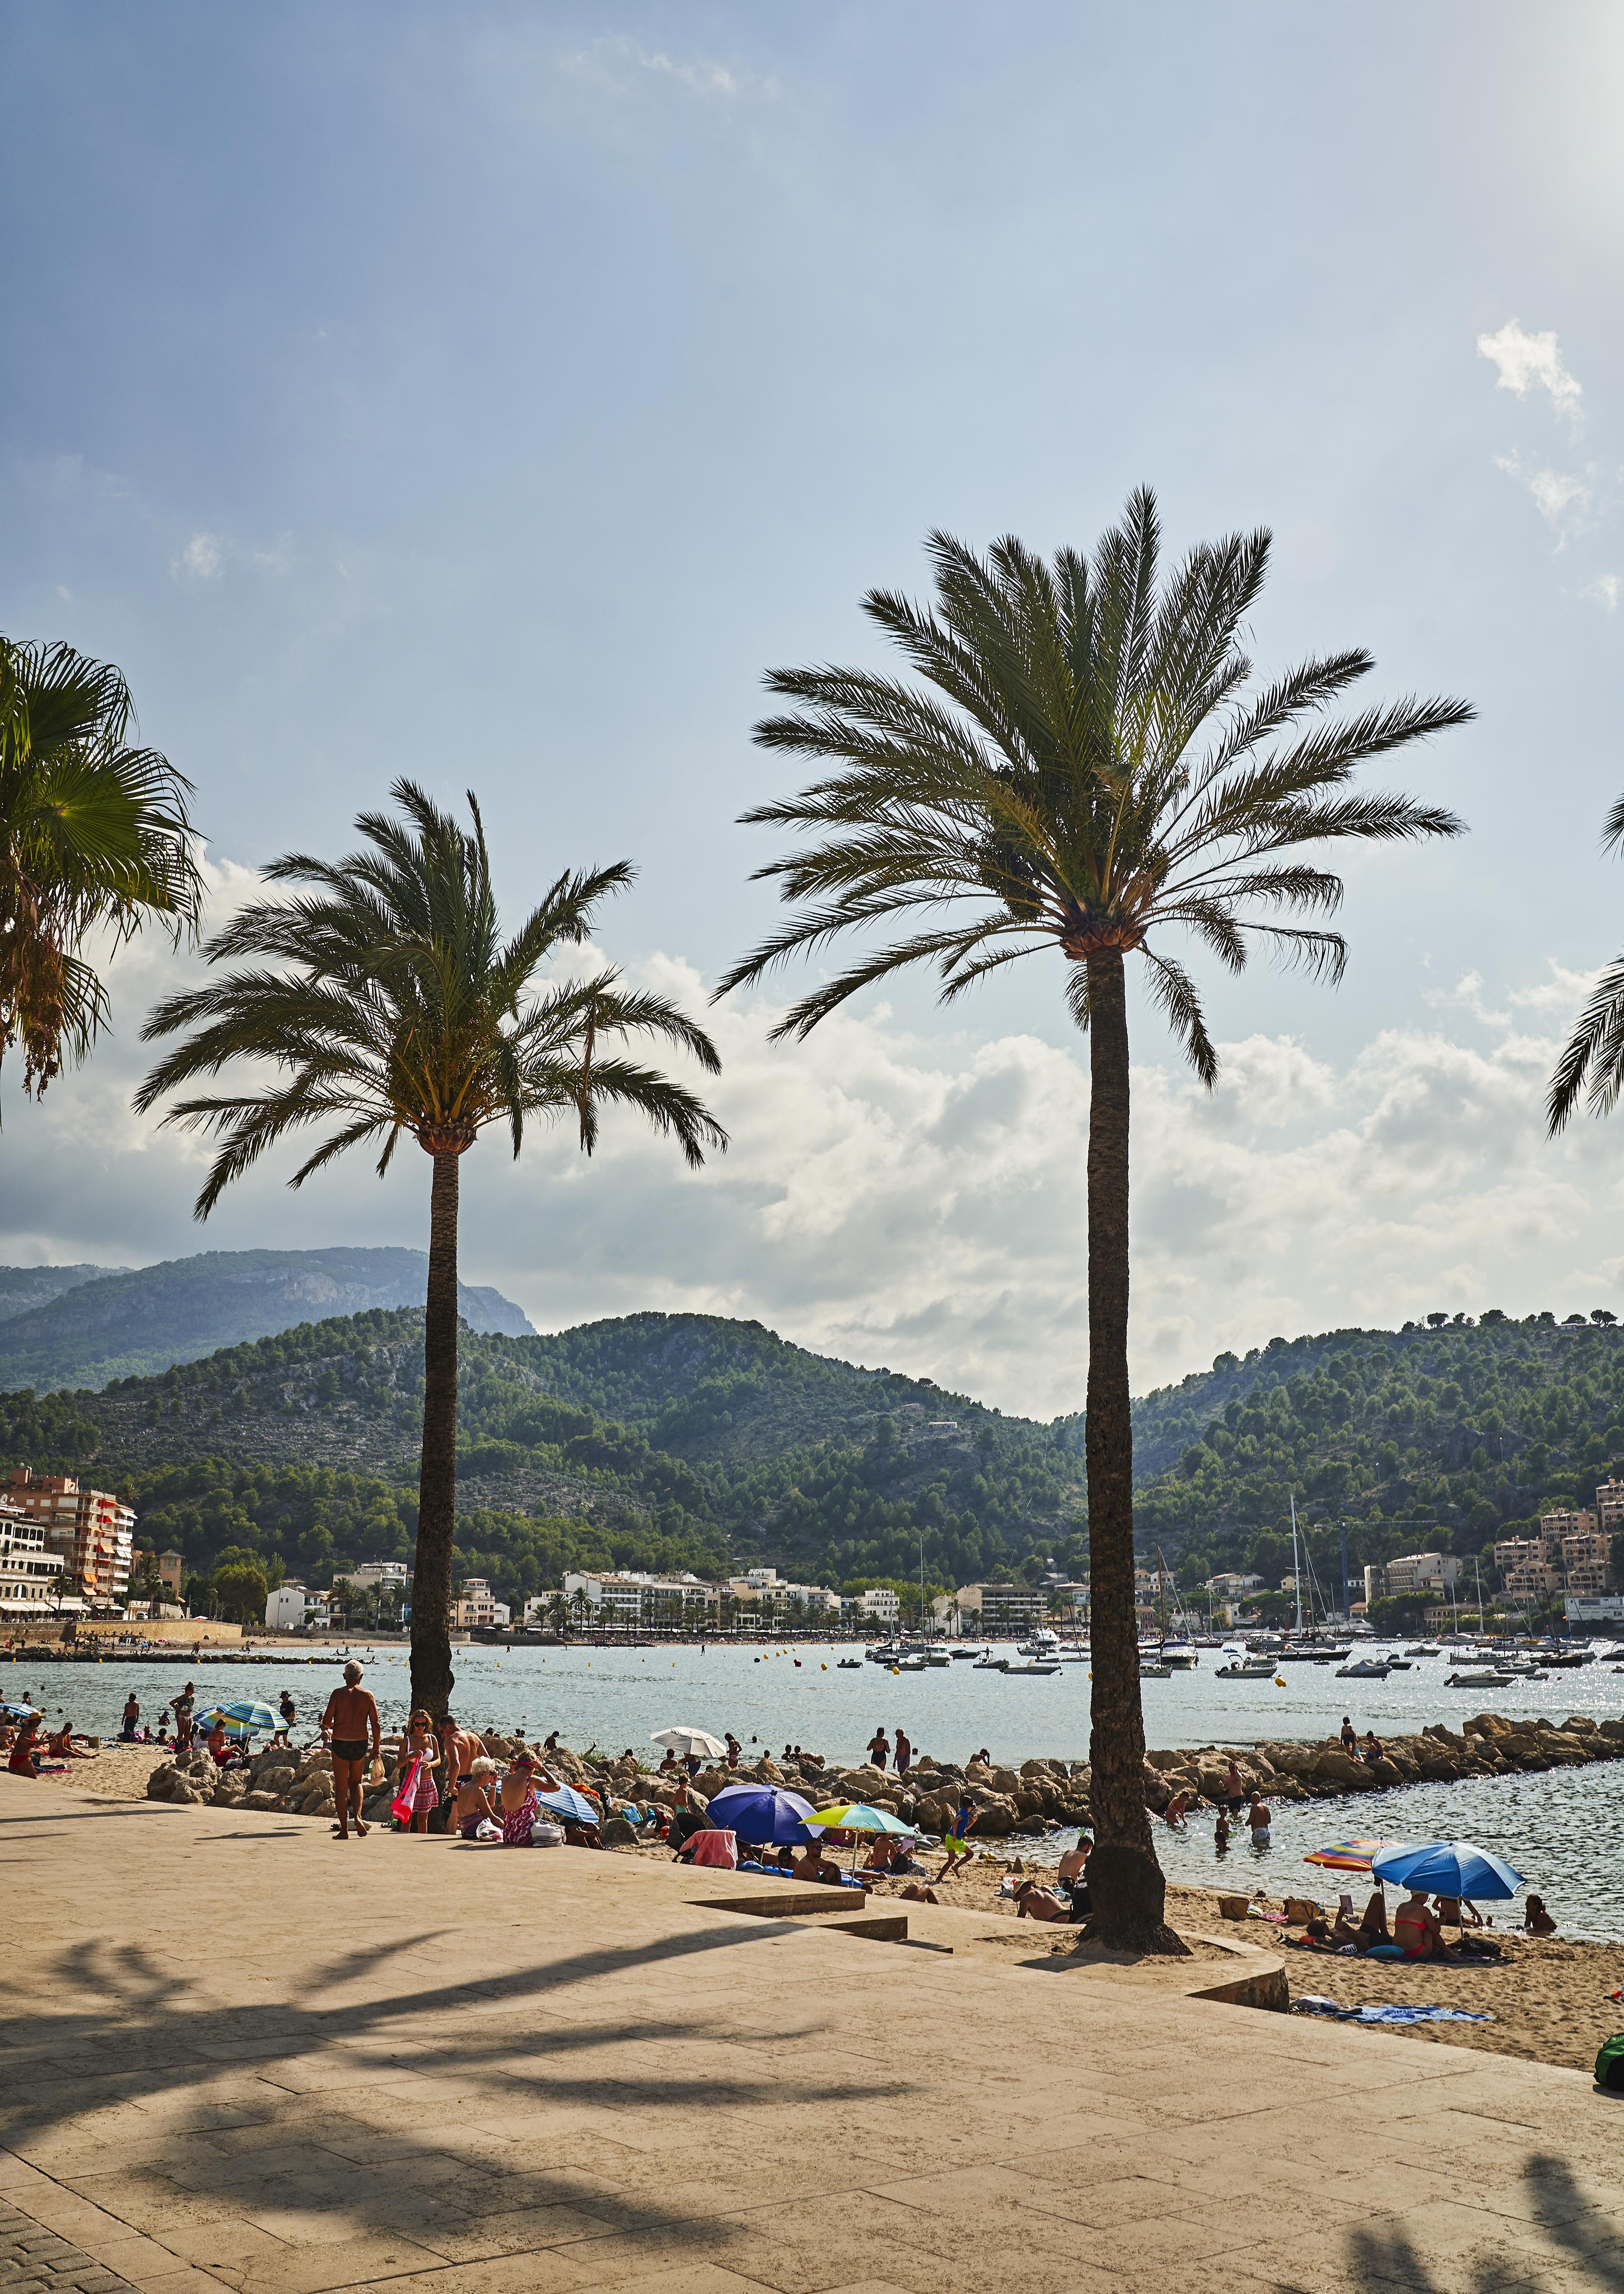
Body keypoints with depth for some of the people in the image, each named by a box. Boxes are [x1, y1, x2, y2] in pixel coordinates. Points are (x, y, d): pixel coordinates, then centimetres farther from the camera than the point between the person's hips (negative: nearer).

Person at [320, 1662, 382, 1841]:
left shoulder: (338, 1694, -5)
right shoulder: (368, 1695, 1)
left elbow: (326, 1722, -9)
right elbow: (376, 1724, -1)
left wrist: (330, 1727, 15)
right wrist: (376, 1747, 8)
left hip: (340, 1743, -2)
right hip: (361, 1743, 2)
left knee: (341, 1787, 8)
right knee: (356, 1782, 21)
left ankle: (344, 1829, 7)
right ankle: (358, 1816, -3)